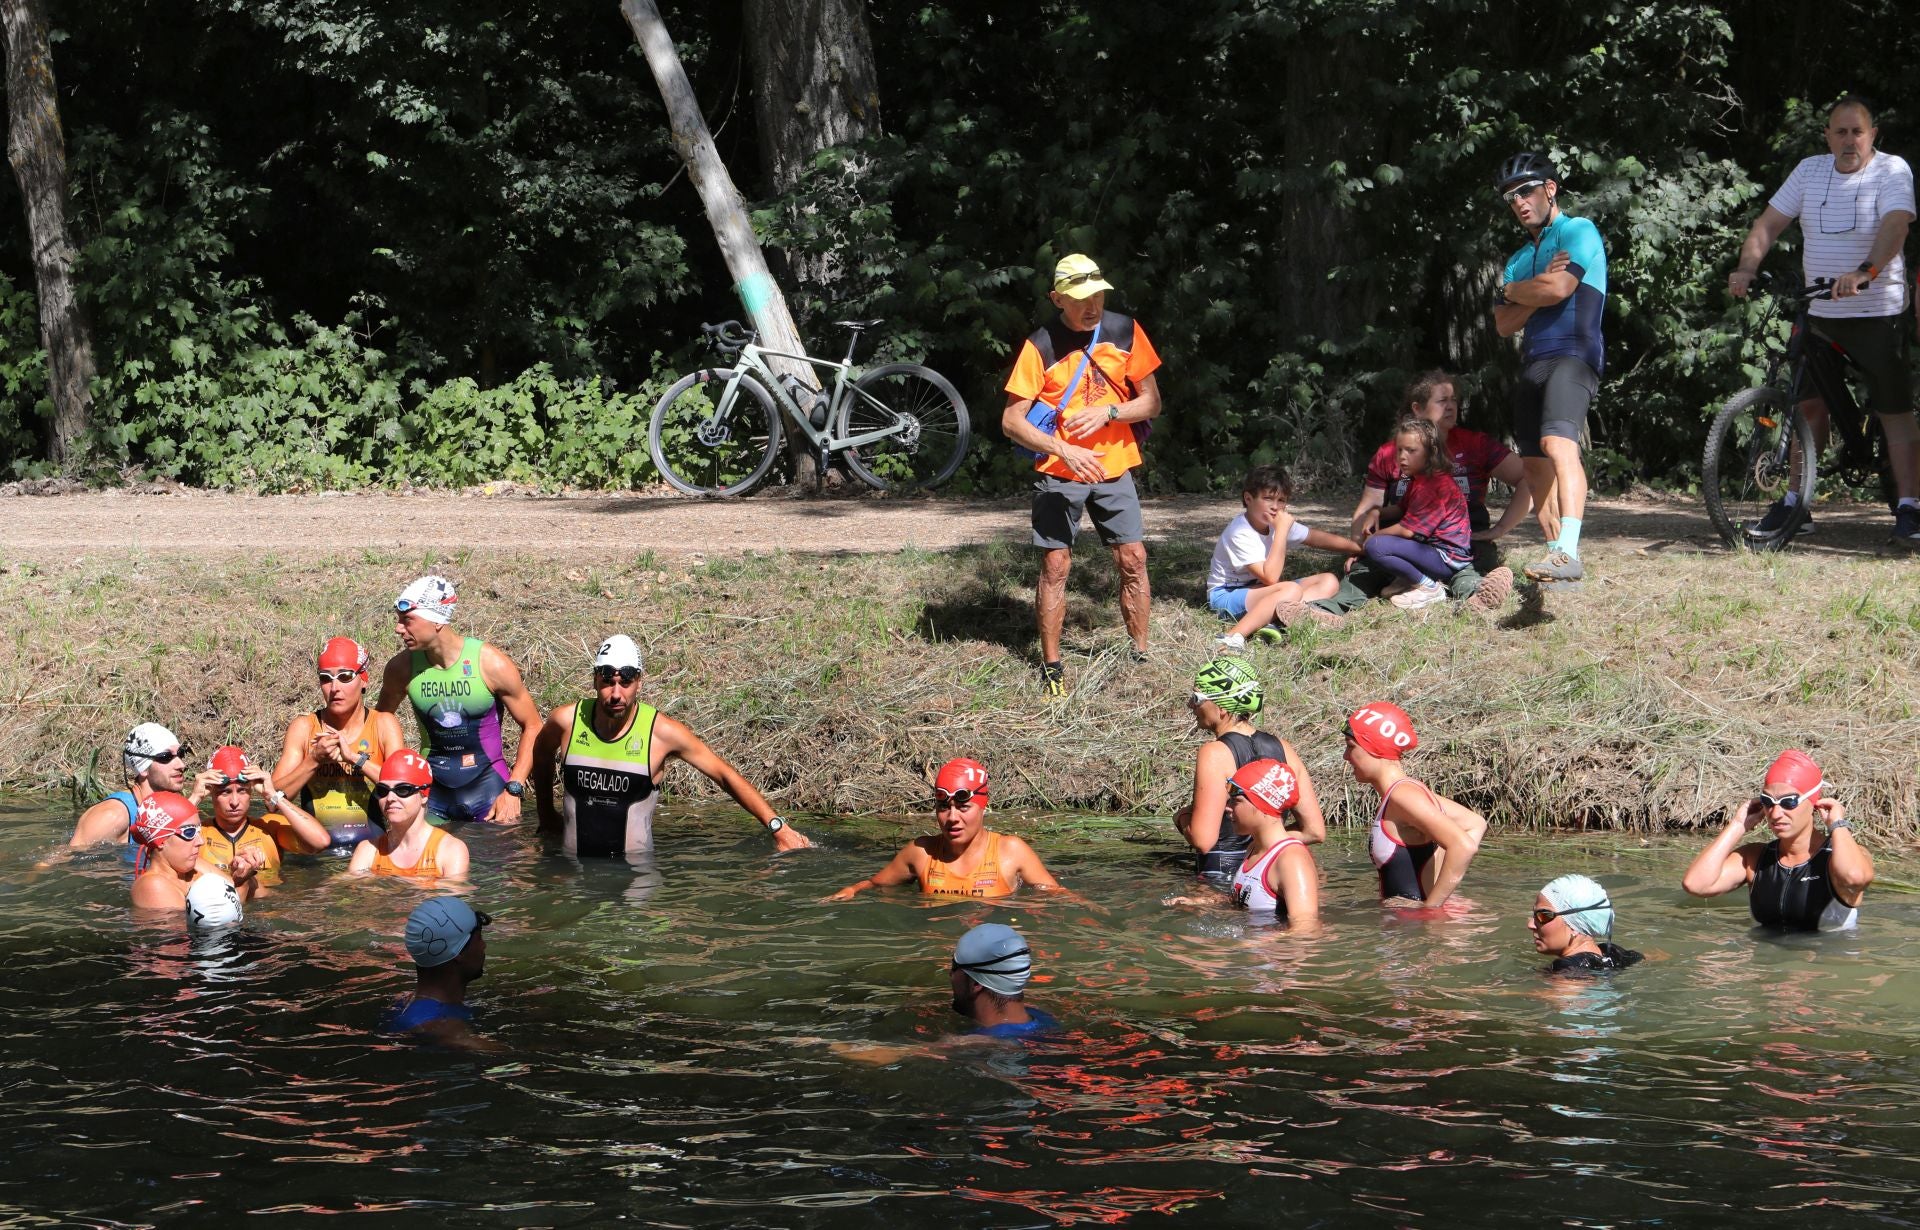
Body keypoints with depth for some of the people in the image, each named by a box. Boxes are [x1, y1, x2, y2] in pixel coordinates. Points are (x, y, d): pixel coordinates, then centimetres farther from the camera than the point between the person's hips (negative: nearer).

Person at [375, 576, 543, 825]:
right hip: (432, 784, 2)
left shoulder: (490, 664, -15)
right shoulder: (402, 668, -7)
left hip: (487, 785, -2)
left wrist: (513, 790, -15)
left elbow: (532, 726, -7)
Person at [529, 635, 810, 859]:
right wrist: (545, 813, 30)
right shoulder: (565, 721, -4)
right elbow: (542, 755, 22)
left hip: (635, 864, -2)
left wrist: (777, 827, -5)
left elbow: (725, 775, -1)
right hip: (574, 864, 2)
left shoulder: (662, 732, -9)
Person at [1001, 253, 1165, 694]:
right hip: (1059, 474, -3)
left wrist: (1107, 412, -16)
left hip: (1114, 469, 3)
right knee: (1055, 565, -3)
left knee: (1134, 559, -1)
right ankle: (1051, 666, 6)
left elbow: (1151, 401, 3)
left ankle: (1142, 655, 11)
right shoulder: (1040, 346, -12)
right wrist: (1064, 450, -26)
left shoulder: (1125, 331, -2)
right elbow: (1012, 421, -13)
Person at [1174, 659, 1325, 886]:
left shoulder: (1215, 754, -12)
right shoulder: (1282, 748, 7)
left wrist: (1182, 818, 2)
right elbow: (1315, 831, 8)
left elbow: (1203, 840, -19)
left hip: (1220, 878, -7)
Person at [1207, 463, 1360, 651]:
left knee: (1329, 582, -4)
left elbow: (1317, 538, 17)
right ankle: (1234, 637, -46)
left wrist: (1358, 548, 20)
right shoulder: (1240, 534, -23)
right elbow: (1270, 578, -29)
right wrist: (1281, 531, -28)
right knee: (1291, 590, -34)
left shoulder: (1278, 522, 1)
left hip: (1260, 591, 9)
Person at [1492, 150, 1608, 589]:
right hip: (1533, 364, 9)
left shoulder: (1579, 232, 2)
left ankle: (1569, 553, -41)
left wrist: (1511, 291, 5)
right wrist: (1536, 290, -6)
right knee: (1536, 467, 6)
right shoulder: (1519, 259, 25)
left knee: (1558, 443, -28)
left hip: (1573, 354, -9)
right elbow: (1504, 324, 12)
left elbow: (1557, 288, -13)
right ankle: (1559, 564, 11)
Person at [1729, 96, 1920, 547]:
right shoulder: (1810, 171, 7)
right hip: (1818, 313, 5)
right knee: (1808, 404, 7)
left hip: (1877, 313, -5)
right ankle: (1795, 503, 15)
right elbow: (1769, 223, 6)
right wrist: (1745, 269, -13)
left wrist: (1864, 273, -40)